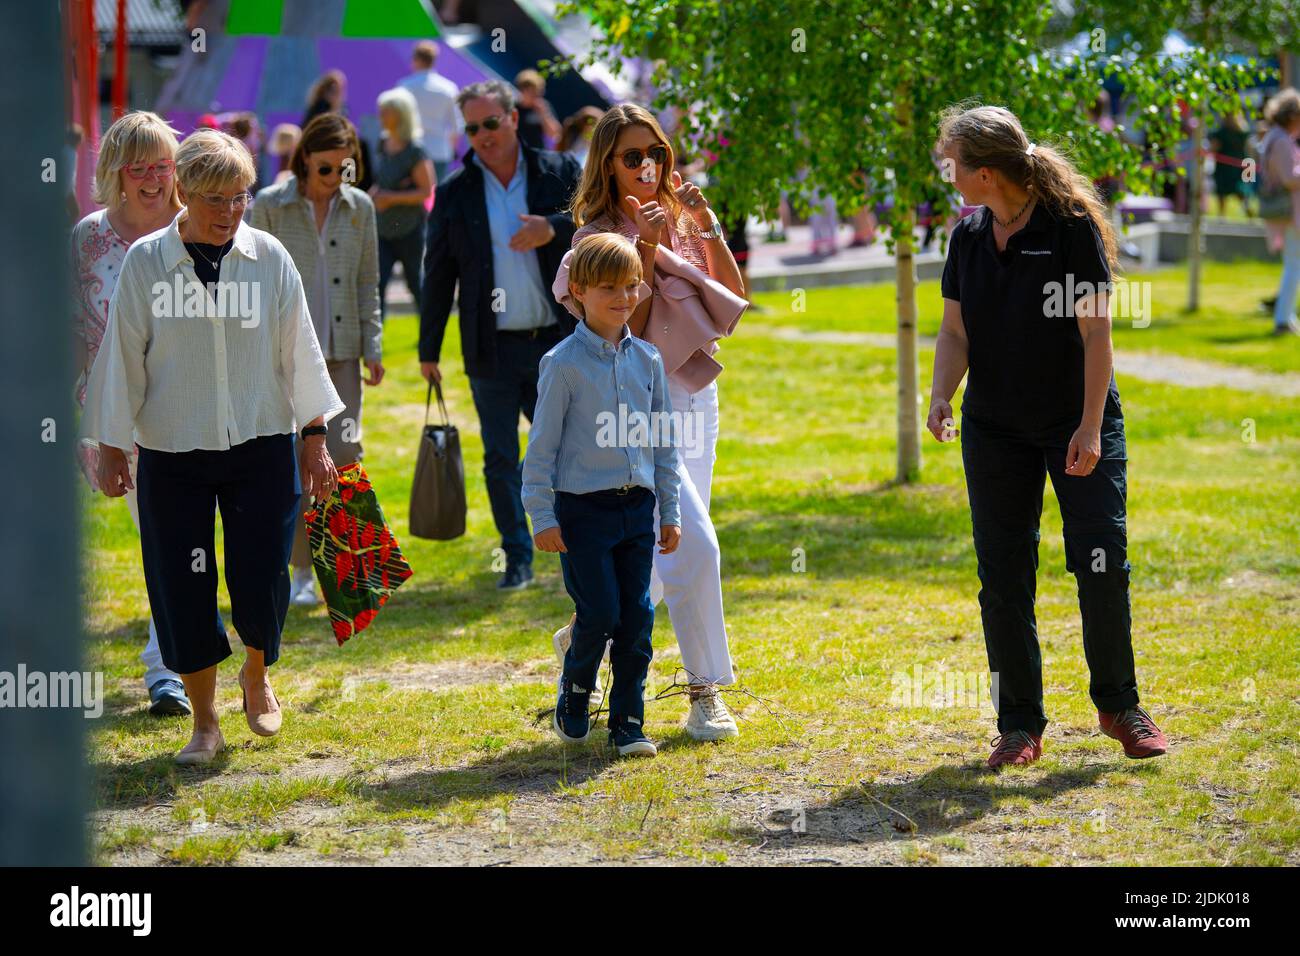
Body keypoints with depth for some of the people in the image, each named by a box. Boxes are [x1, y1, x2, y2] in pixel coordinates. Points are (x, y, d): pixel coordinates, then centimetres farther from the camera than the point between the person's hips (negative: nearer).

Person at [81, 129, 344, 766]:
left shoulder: (269, 257, 0)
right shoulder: (145, 262, -4)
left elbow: (299, 349, 7)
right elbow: (121, 357, 2)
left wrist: (315, 436, 7)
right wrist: (110, 446, 4)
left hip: (261, 448, 0)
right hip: (172, 453, 0)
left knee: (261, 579, -4)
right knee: (182, 589, 0)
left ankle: (256, 672, 29)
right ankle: (204, 722, 17)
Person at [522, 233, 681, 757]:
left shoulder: (647, 360, 8)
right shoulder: (564, 363, -7)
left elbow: (663, 439, 15)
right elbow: (542, 443, -5)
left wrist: (669, 511, 14)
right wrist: (542, 516, -7)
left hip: (637, 506, 4)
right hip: (583, 508, -4)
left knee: (637, 616, 2)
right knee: (599, 613, -8)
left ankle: (628, 721, 11)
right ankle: (574, 693, 18)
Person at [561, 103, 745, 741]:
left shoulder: (683, 221, 9)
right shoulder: (598, 235, -7)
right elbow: (621, 331, -16)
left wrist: (708, 229, -8)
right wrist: (648, 248, -20)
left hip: (696, 395, 7)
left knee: (675, 554, 13)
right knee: (695, 546, -16)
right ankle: (705, 693, -6)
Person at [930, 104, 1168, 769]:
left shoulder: (1072, 227, -11)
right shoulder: (967, 238, 4)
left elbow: (1096, 334, -11)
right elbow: (955, 331, 7)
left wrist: (1090, 427, -16)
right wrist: (942, 396, -11)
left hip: (1077, 423, -4)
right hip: (994, 431, 5)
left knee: (1102, 560, -9)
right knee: (1003, 576, 2)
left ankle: (1119, 706, 10)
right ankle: (1020, 724, 11)